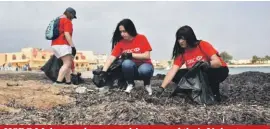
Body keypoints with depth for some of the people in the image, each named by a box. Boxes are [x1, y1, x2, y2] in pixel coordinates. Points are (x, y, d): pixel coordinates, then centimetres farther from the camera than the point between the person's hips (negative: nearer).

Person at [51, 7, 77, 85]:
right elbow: (67, 34, -18)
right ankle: (58, 82, -29)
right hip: (62, 45, -10)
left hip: (55, 44, 10)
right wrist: (73, 46, -21)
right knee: (67, 64, -16)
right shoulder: (67, 21, -6)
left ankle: (68, 82, 10)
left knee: (69, 63, 14)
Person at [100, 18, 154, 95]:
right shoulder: (120, 43, -3)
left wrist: (131, 55, -21)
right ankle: (130, 84, -5)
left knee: (144, 70, -38)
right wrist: (103, 71, -24)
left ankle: (147, 84, -2)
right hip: (131, 69, 2)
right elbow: (111, 58, -11)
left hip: (144, 65, -2)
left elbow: (147, 56, -14)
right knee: (126, 63, -33)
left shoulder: (141, 38, -9)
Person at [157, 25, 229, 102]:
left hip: (219, 71, -4)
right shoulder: (181, 53, -9)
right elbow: (173, 71, -19)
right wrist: (162, 87, -32)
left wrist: (208, 64, -49)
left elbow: (218, 62, -26)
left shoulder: (203, 45, -21)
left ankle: (215, 94, -12)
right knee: (177, 75, -14)